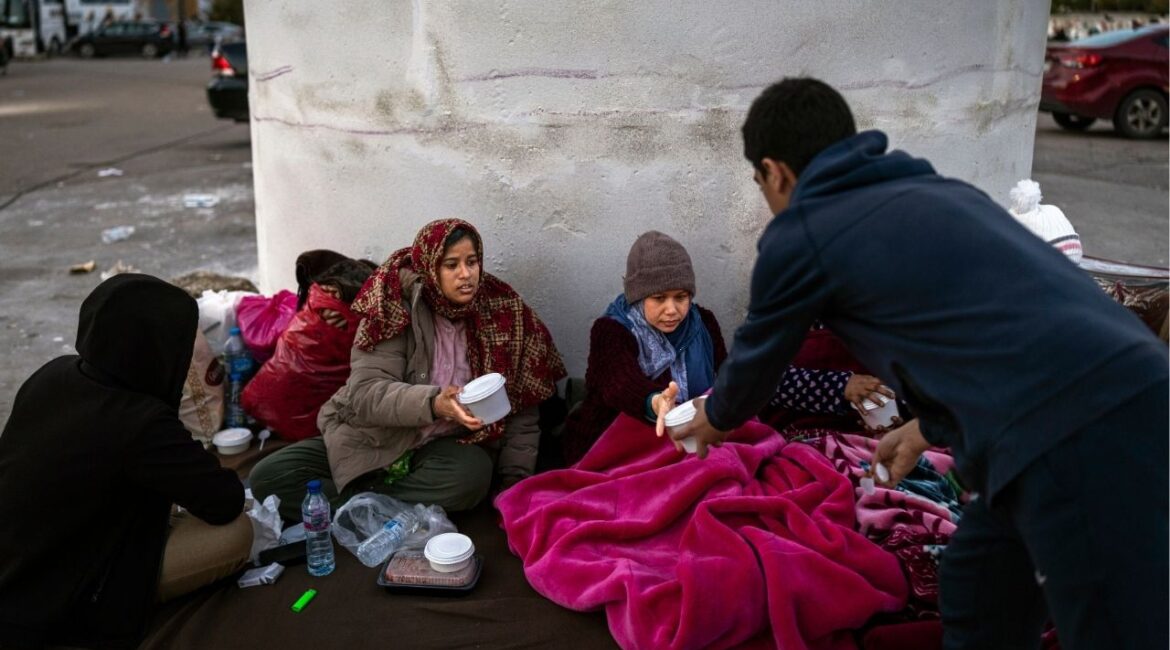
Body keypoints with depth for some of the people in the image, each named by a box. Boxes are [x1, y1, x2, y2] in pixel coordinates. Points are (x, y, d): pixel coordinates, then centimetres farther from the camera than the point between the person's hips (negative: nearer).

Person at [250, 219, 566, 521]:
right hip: (372, 438, -1)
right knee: (267, 477, -17)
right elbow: (365, 393, -23)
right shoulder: (398, 306, -14)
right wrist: (433, 403, -40)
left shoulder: (505, 312, -7)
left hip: (439, 447, 1)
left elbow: (522, 408, -1)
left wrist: (514, 480, -12)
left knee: (474, 474, -35)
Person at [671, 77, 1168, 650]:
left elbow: (754, 362, 19)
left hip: (1071, 441, -8)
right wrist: (927, 428, 47)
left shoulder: (797, 236, 3)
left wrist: (710, 422, 40)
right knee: (974, 591, 24)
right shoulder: (937, 190, 23)